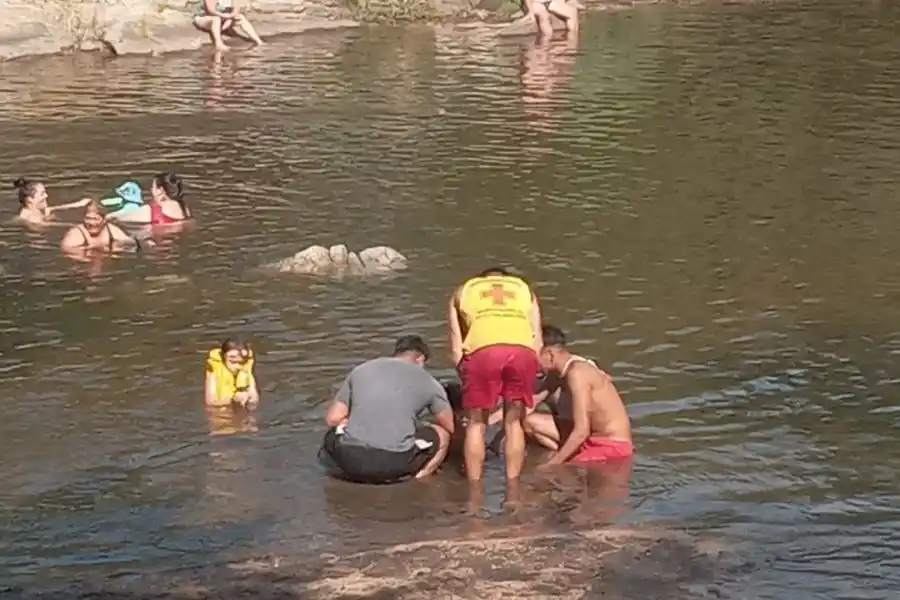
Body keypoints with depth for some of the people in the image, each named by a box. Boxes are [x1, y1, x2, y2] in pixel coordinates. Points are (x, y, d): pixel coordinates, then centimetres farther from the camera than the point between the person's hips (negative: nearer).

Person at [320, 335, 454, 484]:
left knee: (332, 435, 37)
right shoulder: (427, 380, 10)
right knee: (442, 435, 23)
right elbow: (450, 427, 20)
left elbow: (332, 418, 16)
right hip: (394, 463, -3)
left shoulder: (361, 370, 15)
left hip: (350, 460, 3)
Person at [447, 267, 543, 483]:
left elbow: (456, 349, 24)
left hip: (483, 349, -1)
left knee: (476, 423, 14)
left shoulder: (462, 292, 33)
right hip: (522, 350, 1)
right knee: (513, 422, 18)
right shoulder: (525, 289, 35)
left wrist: (467, 379, 32)